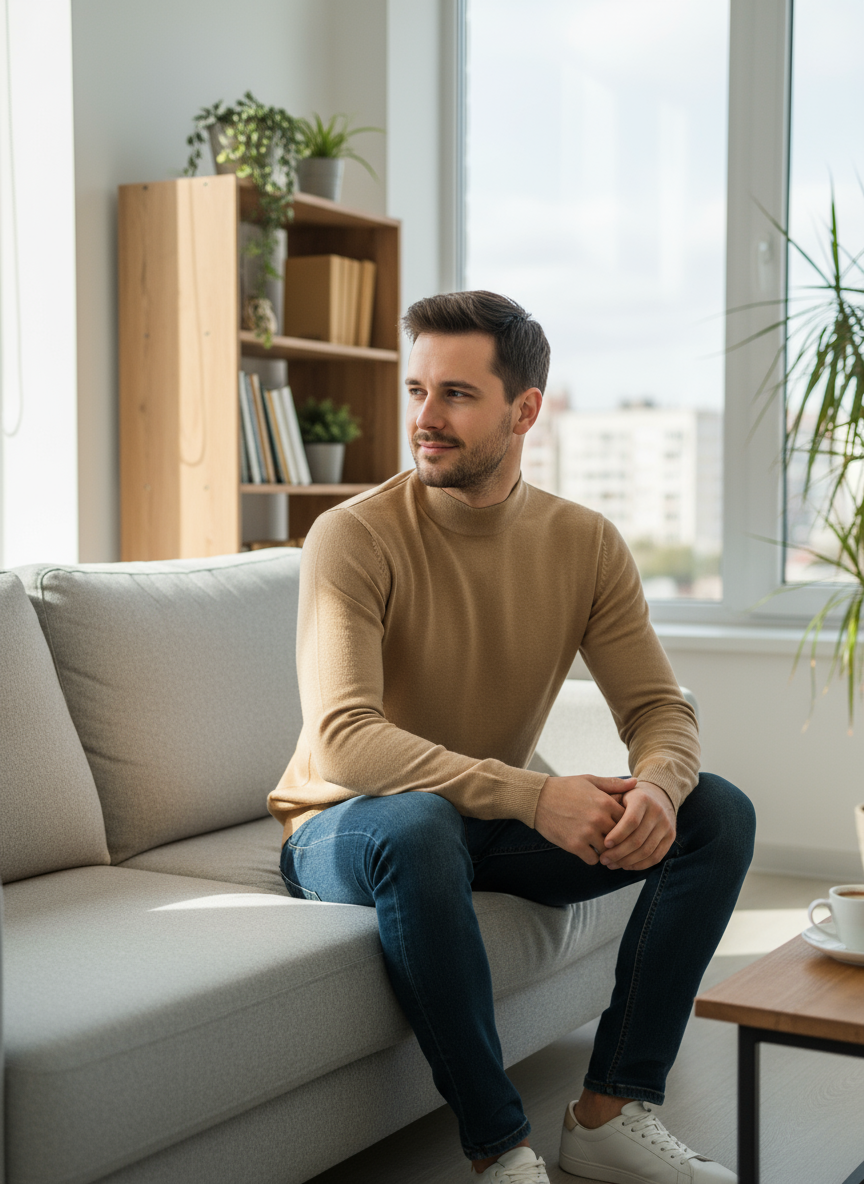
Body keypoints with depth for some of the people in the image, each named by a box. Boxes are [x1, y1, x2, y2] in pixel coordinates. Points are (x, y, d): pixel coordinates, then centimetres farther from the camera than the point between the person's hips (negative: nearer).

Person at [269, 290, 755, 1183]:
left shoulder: (585, 545, -3)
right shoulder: (353, 538, -19)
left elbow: (659, 709, -4)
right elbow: (343, 739, -30)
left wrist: (657, 784, -29)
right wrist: (530, 795, -39)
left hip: (497, 824, 5)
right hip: (348, 826, -5)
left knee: (718, 812, -9)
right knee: (416, 825, -40)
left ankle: (611, 1111, -7)